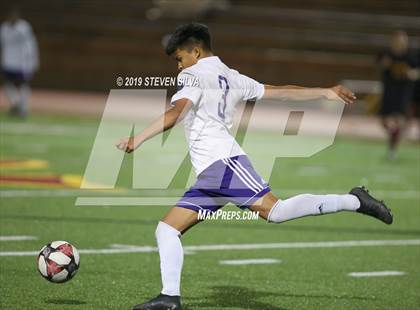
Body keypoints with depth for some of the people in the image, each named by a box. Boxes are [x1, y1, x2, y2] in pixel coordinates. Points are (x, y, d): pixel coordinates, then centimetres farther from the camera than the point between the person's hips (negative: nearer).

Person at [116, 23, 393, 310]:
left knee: (275, 211, -23)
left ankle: (353, 201, -19)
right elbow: (280, 92, 27)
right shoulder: (231, 78, 26)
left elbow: (173, 115, -14)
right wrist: (325, 93, 34)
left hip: (221, 161, -10)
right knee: (167, 229, 6)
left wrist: (138, 140, -19)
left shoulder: (195, 74, 2)